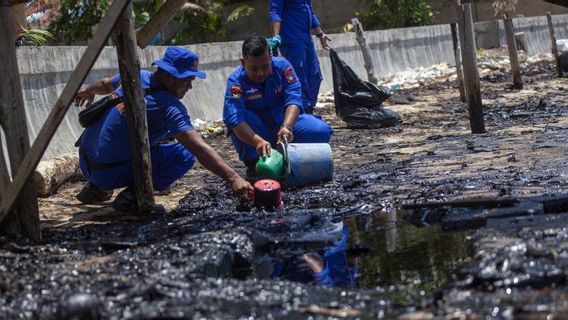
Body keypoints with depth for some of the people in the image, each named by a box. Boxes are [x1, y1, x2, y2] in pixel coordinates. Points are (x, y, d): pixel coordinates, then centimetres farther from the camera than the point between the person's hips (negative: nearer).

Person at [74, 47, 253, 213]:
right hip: (109, 172, -8)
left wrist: (88, 93, 48)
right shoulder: (170, 108, -21)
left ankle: (95, 189, 30)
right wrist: (233, 178, -31)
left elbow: (104, 85, 26)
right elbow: (200, 149, -29)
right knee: (184, 155, -10)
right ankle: (132, 196, -13)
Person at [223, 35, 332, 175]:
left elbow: (293, 99, -24)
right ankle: (253, 164, -14)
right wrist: (258, 141, -52)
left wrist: (286, 127, -44)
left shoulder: (282, 66, -12)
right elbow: (234, 119, -35)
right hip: (254, 132, -2)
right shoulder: (236, 81, -21)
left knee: (322, 131, -21)